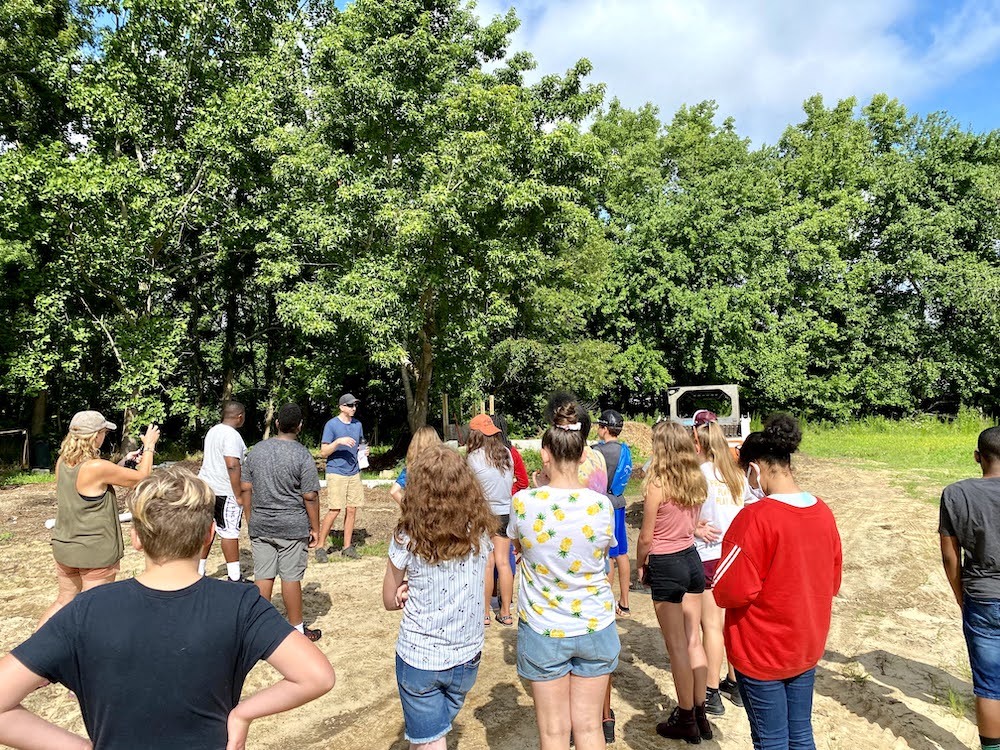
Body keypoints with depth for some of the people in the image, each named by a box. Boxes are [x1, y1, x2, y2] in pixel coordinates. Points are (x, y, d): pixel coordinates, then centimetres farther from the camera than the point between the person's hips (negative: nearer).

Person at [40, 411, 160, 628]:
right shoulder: (98, 468, -25)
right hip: (95, 552, -7)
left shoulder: (62, 462, -2)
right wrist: (149, 445, 0)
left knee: (64, 601, 22)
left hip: (64, 547, 7)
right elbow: (141, 477, -13)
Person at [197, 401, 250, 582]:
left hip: (205, 486, 9)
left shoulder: (213, 431, 13)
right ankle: (234, 577, 4)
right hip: (225, 492, -9)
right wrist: (238, 495, -20)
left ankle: (199, 571, 20)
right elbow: (232, 465, -24)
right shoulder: (232, 435, -17)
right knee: (229, 532, -2)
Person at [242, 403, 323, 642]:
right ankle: (297, 629, 15)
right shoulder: (302, 455, -13)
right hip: (292, 528, -4)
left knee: (263, 576, 11)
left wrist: (252, 518, 18)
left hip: (260, 526, 4)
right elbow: (310, 497, -12)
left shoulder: (257, 450, 3)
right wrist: (315, 528, -4)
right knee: (291, 577, 4)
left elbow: (246, 488, 8)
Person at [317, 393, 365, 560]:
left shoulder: (358, 424, 11)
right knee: (335, 510, -10)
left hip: (354, 473, 6)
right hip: (336, 473, -6)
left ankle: (347, 547, 16)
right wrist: (338, 441, -23)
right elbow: (323, 452, -9)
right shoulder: (331, 425, -7)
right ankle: (320, 547, 2)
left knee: (352, 509, 6)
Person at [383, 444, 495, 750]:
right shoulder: (481, 532, -10)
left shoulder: (407, 538, -17)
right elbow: (484, 588, 4)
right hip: (467, 656, 4)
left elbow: (390, 600, -3)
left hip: (418, 659, -3)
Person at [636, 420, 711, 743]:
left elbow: (646, 537, -13)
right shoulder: (697, 481, 0)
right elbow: (693, 523, 9)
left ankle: (686, 721, 20)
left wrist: (640, 565, 3)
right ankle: (700, 715, 28)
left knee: (677, 646, 6)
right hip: (692, 559, 7)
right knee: (694, 641, 16)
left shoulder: (657, 485, -19)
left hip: (666, 566, -6)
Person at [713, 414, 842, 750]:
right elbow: (832, 582, 6)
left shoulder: (756, 517, -26)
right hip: (808, 647, 6)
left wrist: (718, 586, -2)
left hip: (762, 653, -6)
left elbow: (731, 591, -23)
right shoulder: (823, 512, -5)